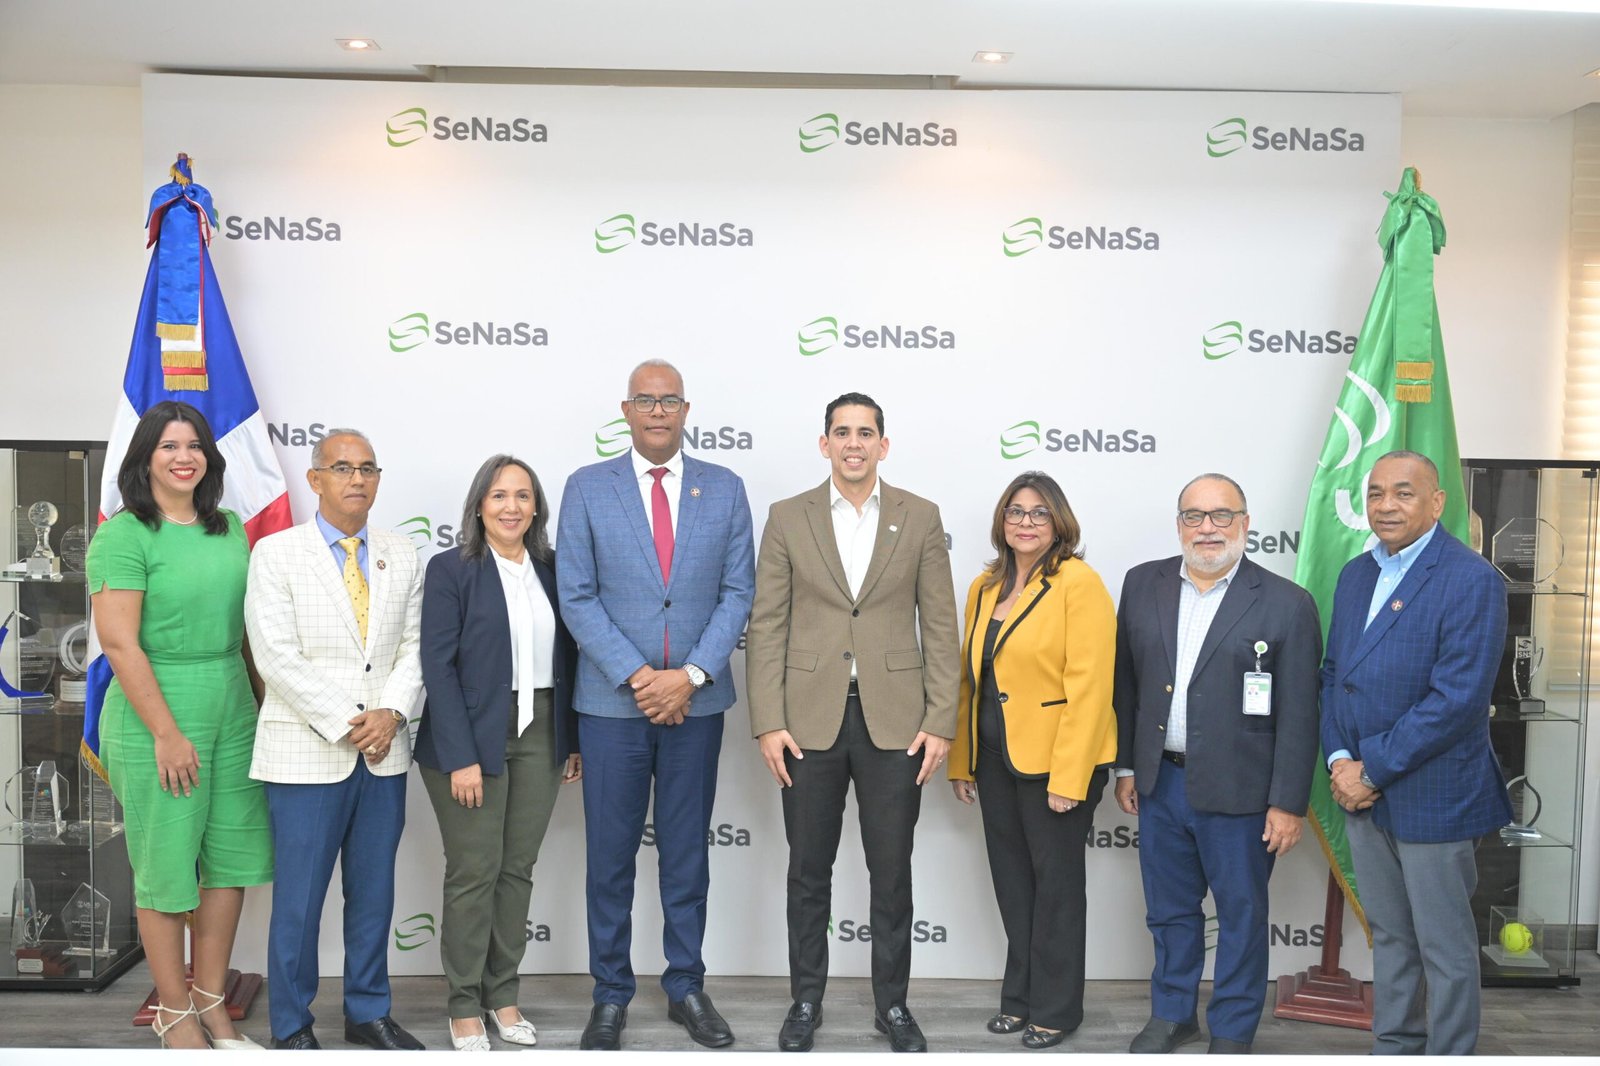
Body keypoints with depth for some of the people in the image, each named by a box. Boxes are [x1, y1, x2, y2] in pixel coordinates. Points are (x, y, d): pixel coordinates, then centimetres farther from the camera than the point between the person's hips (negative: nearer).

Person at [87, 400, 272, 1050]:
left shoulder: (231, 528, 8)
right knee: (166, 866, 5)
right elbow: (119, 642, -15)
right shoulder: (124, 535, -10)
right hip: (157, 715, -6)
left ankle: (212, 1004, 25)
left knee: (231, 858, 10)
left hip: (232, 714, 6)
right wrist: (167, 733, -16)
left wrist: (258, 705, 8)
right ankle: (174, 1013, 22)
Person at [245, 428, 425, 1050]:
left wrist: (391, 713, -9)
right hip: (307, 754, -4)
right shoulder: (276, 554, -3)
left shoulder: (402, 556, 10)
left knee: (373, 891, 13)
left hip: (385, 754, 4)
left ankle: (368, 1013, 27)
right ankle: (291, 1027, 19)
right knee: (299, 898, 3)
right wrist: (348, 723, -14)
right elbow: (276, 657, -10)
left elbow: (413, 647, 8)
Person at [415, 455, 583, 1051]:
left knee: (518, 870, 10)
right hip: (473, 736, -4)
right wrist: (460, 756, -15)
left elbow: (566, 658, 11)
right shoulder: (451, 570, -4)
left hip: (540, 736, 4)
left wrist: (573, 739, 8)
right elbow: (438, 666, -10)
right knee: (473, 874, 2)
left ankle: (503, 994, 24)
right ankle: (464, 1007, 16)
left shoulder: (552, 570, 9)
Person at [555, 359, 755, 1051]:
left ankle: (686, 988, 25)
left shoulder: (725, 489, 4)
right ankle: (611, 996, 21)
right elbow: (576, 598, -4)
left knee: (687, 851, 11)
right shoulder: (586, 488, 1)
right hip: (612, 702, -1)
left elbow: (737, 592, 0)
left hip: (696, 701, 1)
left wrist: (692, 675, -11)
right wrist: (637, 677, -13)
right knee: (610, 855, 7)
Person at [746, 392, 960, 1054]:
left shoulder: (920, 518, 3)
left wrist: (939, 722, -4)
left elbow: (940, 627, 2)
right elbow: (767, 627, 0)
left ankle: (892, 1004, 25)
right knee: (809, 871, 11)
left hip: (894, 720, 0)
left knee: (891, 871, 8)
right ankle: (806, 1001, 27)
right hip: (810, 720, 0)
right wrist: (768, 723, -6)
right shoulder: (788, 518, 3)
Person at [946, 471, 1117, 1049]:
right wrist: (960, 761, 10)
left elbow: (1088, 686, -17)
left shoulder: (1079, 582, -12)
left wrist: (1068, 777, -20)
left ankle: (1054, 1008, 22)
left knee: (1056, 882, 7)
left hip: (1054, 760, -6)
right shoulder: (984, 588, 9)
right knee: (1012, 882, 16)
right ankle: (1019, 996, 31)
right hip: (996, 758, 6)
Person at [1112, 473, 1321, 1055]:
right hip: (1160, 783, 4)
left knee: (1241, 915, 11)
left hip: (1237, 790, -4)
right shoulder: (1144, 584, 3)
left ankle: (1232, 1030, 30)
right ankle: (1171, 1013, 37)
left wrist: (1288, 803, -9)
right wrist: (1126, 766, 10)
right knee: (1169, 908, 18)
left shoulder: (1287, 604, -9)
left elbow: (1297, 715, -8)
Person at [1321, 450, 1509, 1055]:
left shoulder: (1472, 581, -14)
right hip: (1362, 792, 7)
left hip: (1431, 795, -7)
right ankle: (1394, 1049, 33)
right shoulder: (1355, 574, 9)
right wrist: (1339, 759, -3)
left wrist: (1374, 771, -18)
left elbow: (1458, 699, -21)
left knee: (1445, 948, 8)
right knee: (1389, 936, 19)